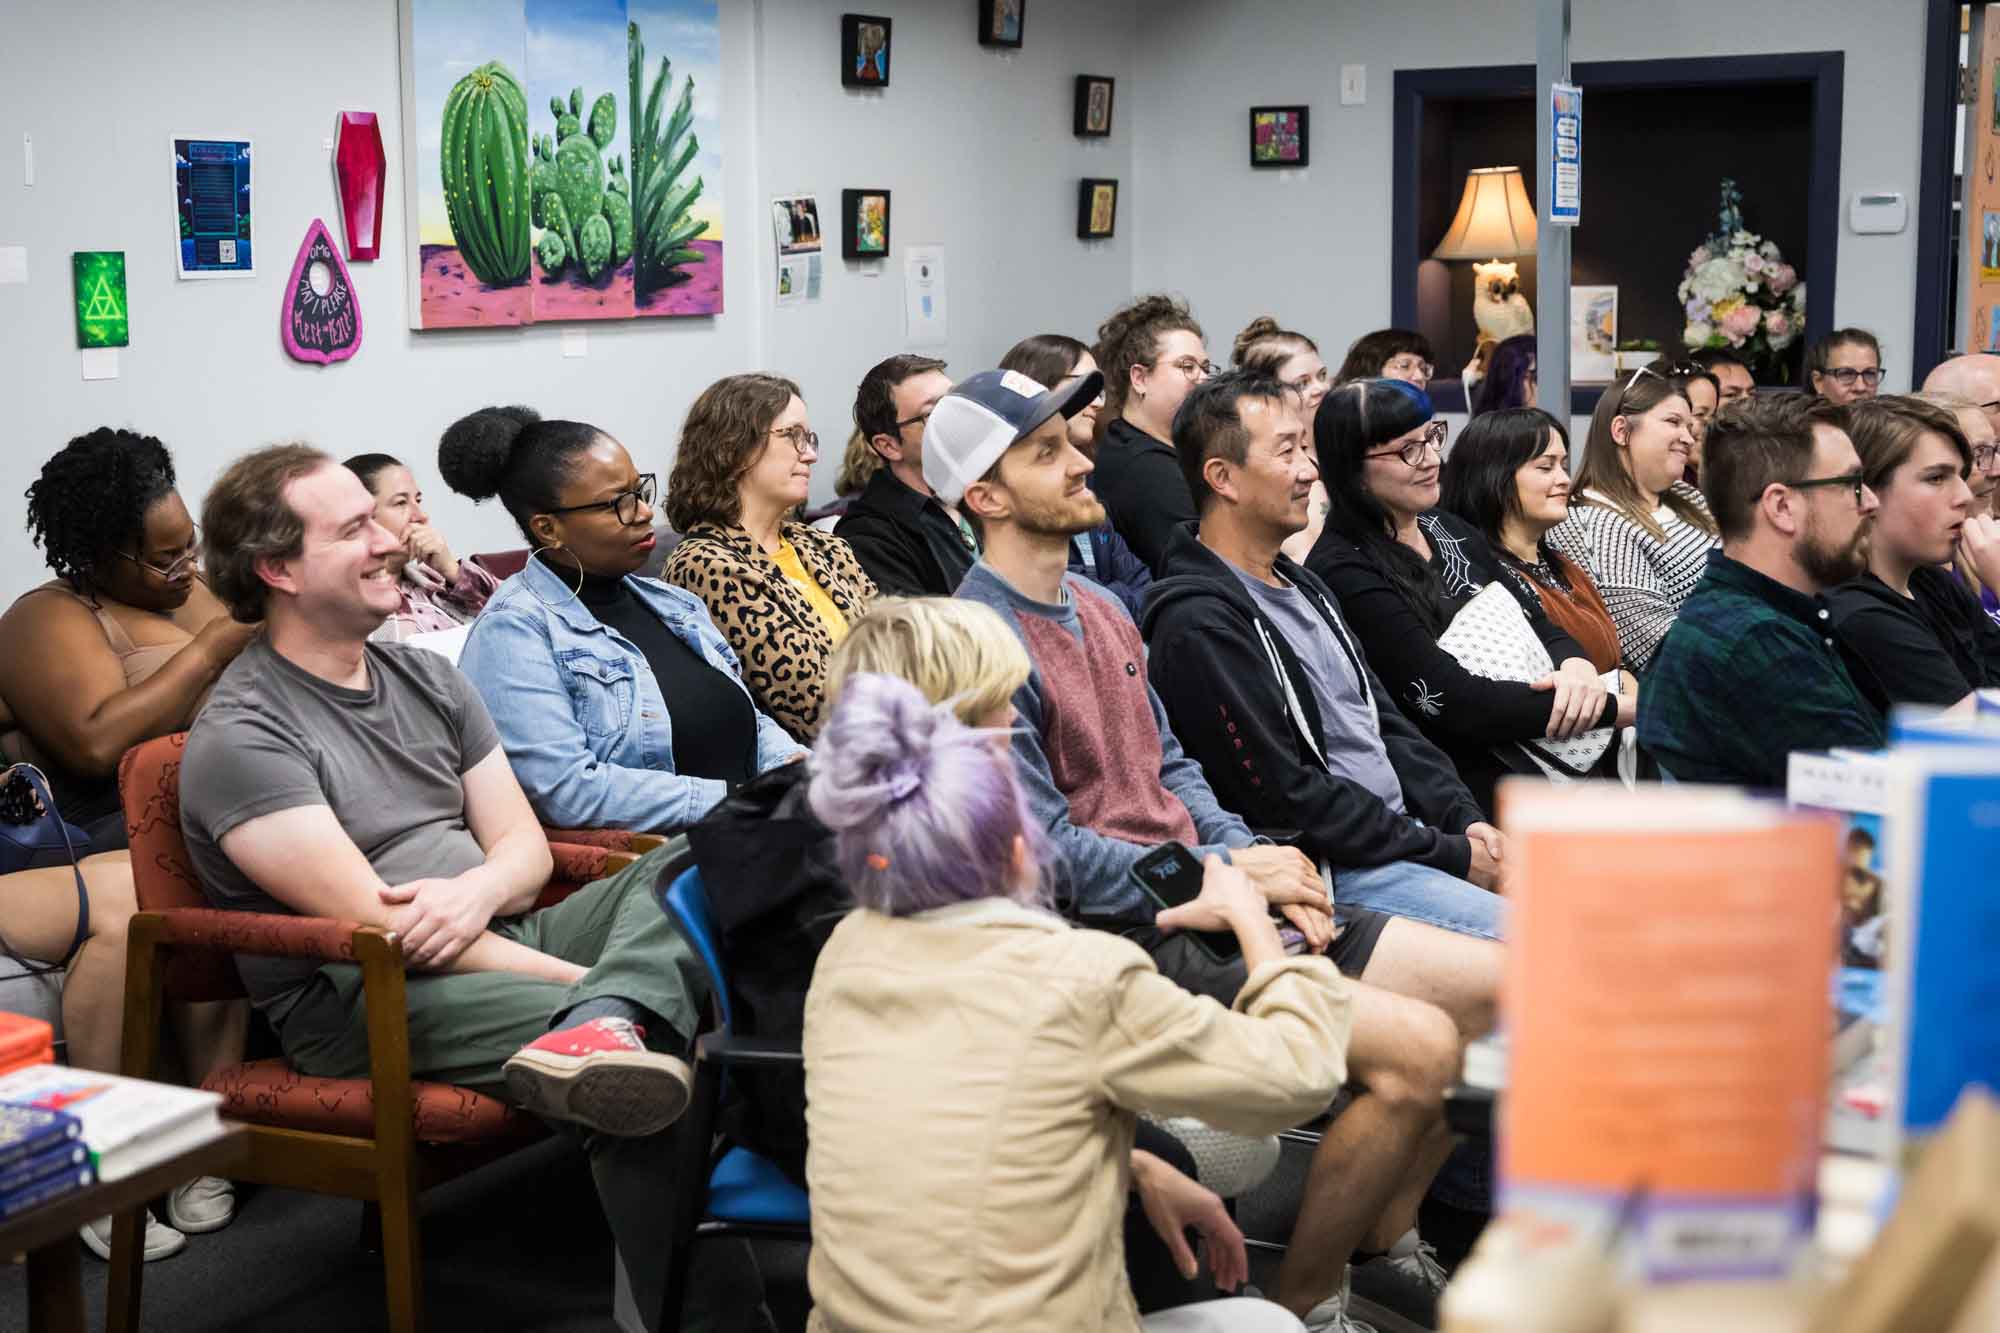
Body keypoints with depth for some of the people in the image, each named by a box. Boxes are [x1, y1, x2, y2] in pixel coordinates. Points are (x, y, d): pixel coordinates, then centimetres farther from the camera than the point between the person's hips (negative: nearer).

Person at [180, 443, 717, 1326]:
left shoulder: (424, 677, 15)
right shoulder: (241, 738, -8)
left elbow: (525, 846, 13)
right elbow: (370, 921, -17)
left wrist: (476, 894, -15)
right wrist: (582, 976, -21)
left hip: (500, 940, 8)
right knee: (652, 1066, -32)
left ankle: (603, 1027, -43)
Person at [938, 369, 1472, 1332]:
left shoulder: (1101, 611, 16)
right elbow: (1046, 854, -17)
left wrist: (1257, 861, 1)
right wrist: (1222, 875, -13)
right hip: (1128, 933, -9)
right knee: (1419, 1048, -22)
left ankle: (1384, 1233, 20)